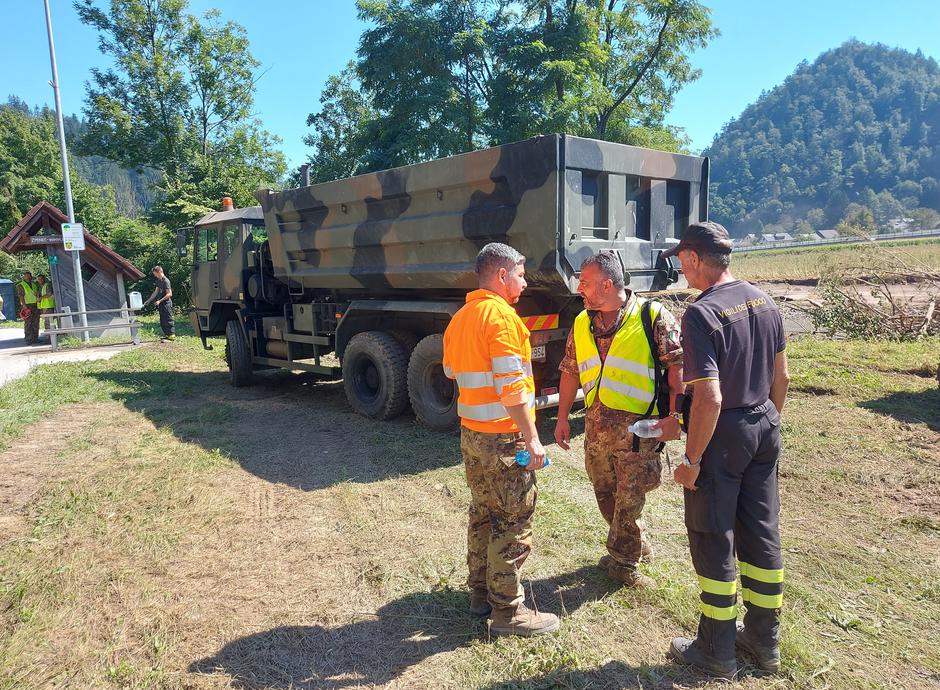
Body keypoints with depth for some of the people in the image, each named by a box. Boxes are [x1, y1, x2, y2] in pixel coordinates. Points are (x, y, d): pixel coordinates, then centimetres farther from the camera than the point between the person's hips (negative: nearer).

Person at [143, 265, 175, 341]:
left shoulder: (166, 281, -14)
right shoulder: (159, 281, 14)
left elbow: (169, 294, -19)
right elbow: (156, 292, 20)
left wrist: (160, 301, -19)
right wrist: (148, 301, 18)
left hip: (166, 303, -9)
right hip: (161, 304, 9)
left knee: (168, 320, -6)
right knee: (162, 321, 11)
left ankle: (172, 335, -3)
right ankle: (167, 334, 17)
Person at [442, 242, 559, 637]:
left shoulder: (459, 319, 11)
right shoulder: (501, 315, -18)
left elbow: (451, 371, 20)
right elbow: (511, 385, -23)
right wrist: (532, 438, -20)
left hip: (470, 431, 9)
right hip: (503, 436, -9)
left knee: (483, 512, 19)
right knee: (513, 521, 1)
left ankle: (480, 593, 31)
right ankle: (508, 612, 11)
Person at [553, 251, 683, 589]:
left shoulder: (653, 316, -9)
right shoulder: (581, 324, 8)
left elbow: (677, 364, -10)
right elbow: (570, 372, 14)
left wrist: (673, 415, -16)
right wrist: (562, 418, 13)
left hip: (638, 425, -5)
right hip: (596, 424, 6)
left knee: (629, 498, 4)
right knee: (605, 495, 16)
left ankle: (621, 559, 26)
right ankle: (635, 542, 41)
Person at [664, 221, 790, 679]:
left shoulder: (702, 313, -21)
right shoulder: (764, 302, 3)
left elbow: (709, 397, -25)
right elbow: (781, 376, 11)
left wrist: (692, 460, -17)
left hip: (723, 435, -8)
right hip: (764, 428, 8)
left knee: (713, 541, 7)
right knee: (761, 533, 18)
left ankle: (717, 651, 22)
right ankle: (764, 641, 33)